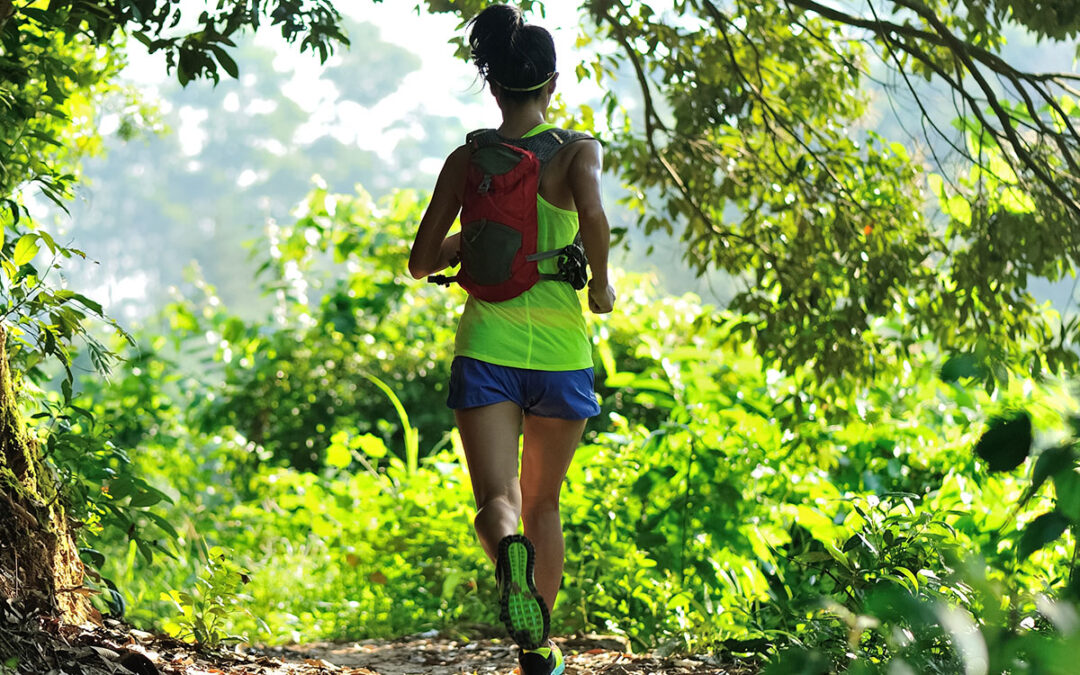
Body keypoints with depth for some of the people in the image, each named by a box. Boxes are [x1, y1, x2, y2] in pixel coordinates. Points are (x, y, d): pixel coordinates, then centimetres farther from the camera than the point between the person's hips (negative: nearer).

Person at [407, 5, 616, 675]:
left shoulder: (466, 160, 4)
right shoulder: (577, 151, -3)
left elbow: (422, 261, 6)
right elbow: (593, 217, -23)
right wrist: (601, 282, -7)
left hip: (486, 349, 0)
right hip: (560, 349, 0)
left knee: (497, 500, -5)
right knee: (543, 502, 18)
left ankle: (509, 553, -41)